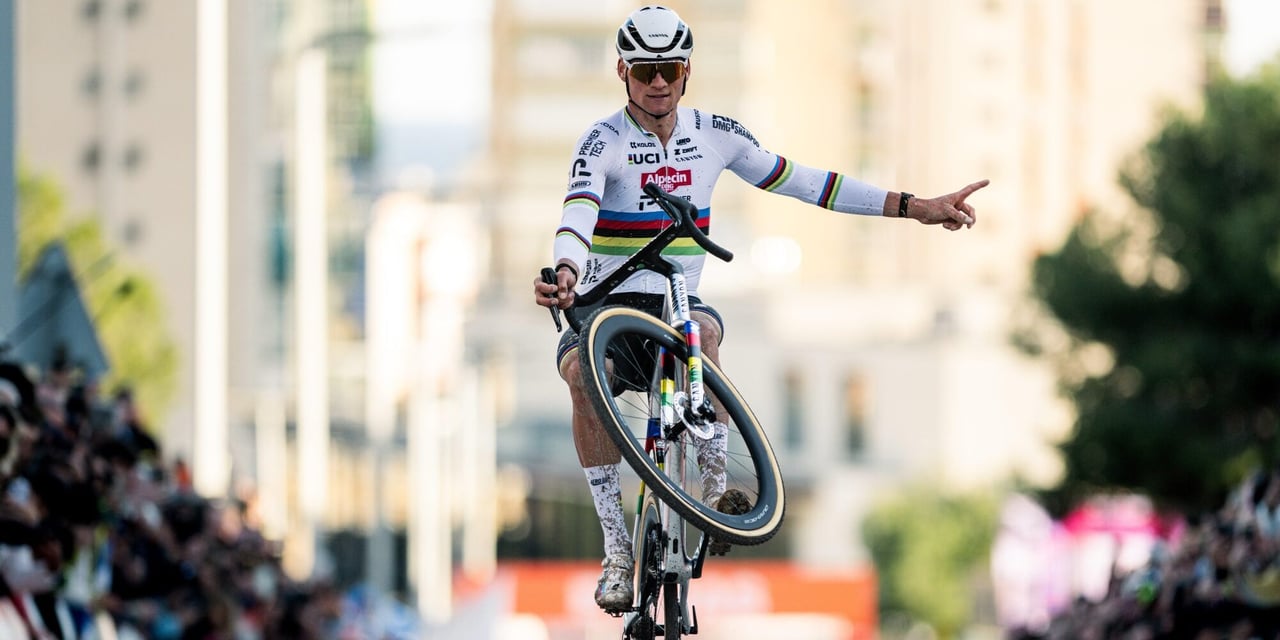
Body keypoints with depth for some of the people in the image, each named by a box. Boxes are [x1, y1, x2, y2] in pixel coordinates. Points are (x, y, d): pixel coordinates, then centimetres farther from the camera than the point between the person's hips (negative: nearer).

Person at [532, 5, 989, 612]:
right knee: (583, 373, -35)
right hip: (606, 304, -2)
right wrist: (567, 271, -53)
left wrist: (915, 207, 6)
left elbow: (798, 181, 8)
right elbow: (577, 215, -29)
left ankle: (716, 487, -24)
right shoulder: (603, 141, -12)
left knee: (702, 332, -35)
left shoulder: (714, 134, 2)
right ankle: (617, 550, -26)